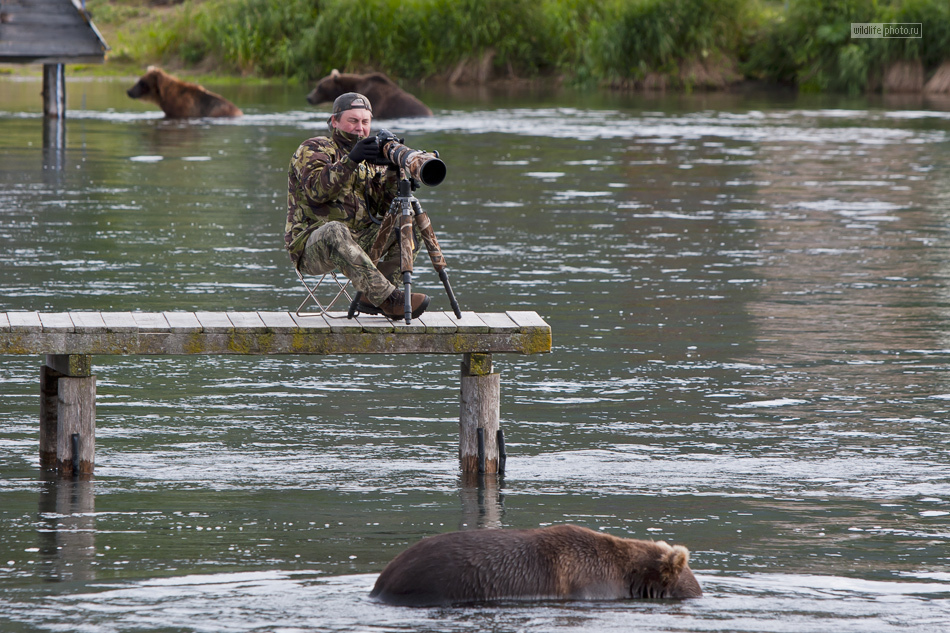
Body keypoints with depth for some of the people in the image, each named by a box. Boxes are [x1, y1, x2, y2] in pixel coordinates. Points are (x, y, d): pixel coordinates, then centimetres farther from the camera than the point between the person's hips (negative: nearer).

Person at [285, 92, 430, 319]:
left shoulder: (369, 160, 18)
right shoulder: (313, 149, -1)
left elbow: (386, 207, 6)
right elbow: (315, 190, -21)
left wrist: (393, 172, -10)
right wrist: (350, 161, -29)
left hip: (359, 242, 6)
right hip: (311, 247, -6)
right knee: (335, 232, -39)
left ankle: (371, 296, -15)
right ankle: (387, 299, -42)